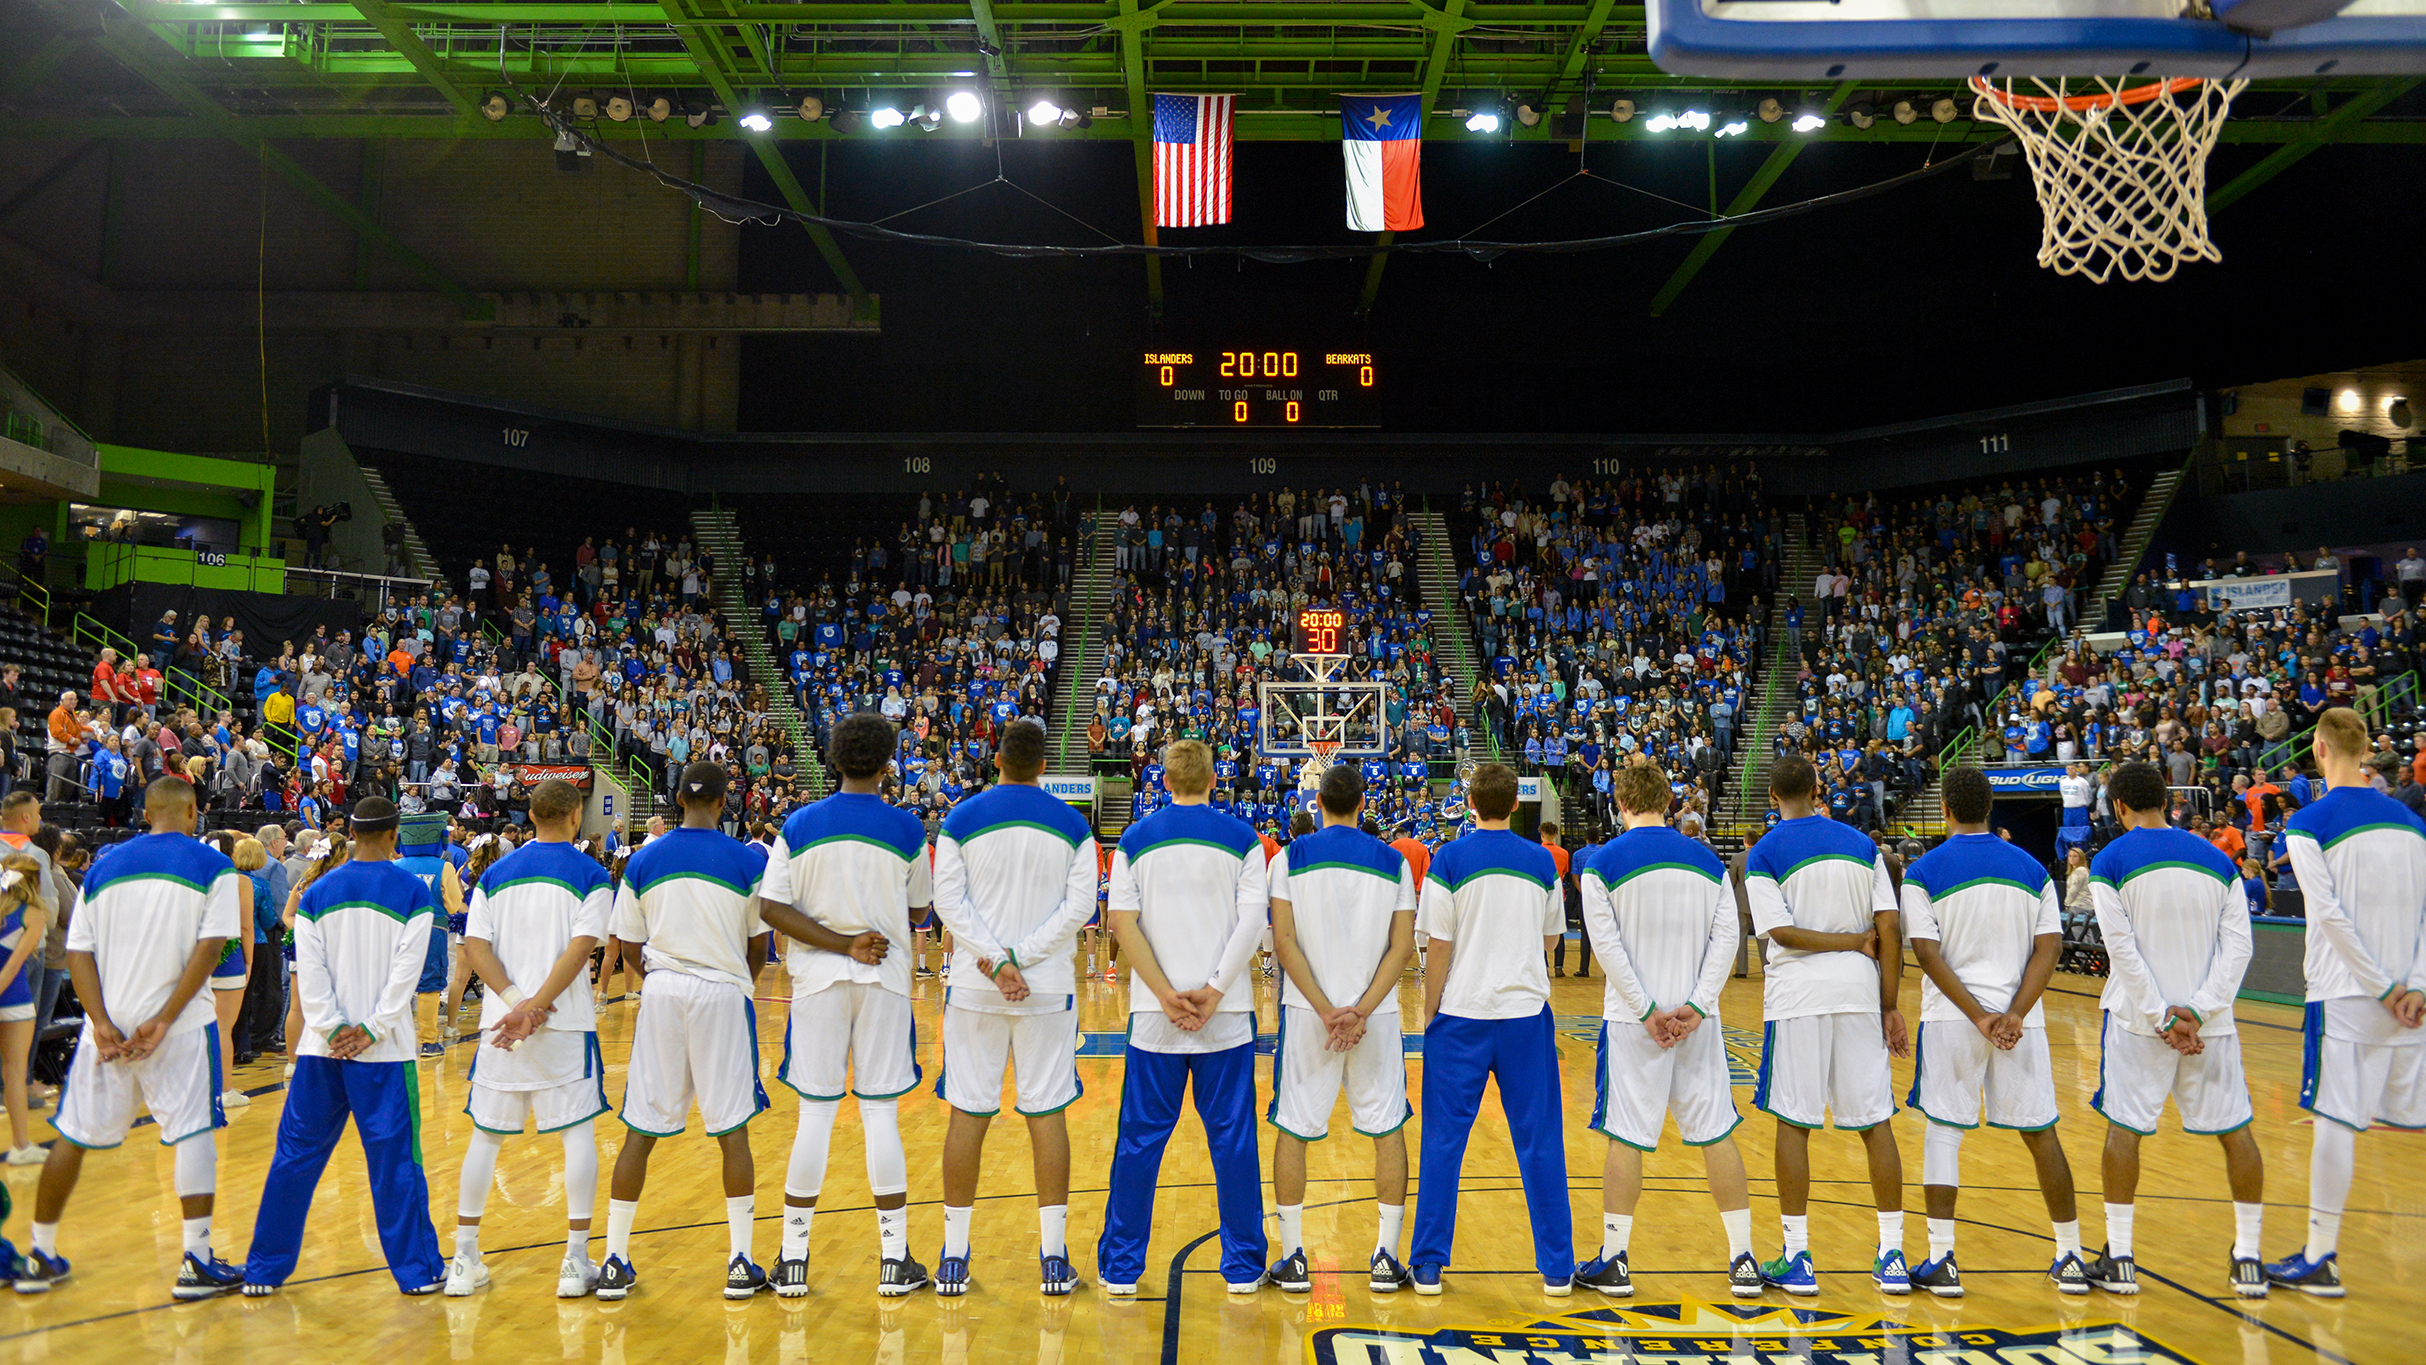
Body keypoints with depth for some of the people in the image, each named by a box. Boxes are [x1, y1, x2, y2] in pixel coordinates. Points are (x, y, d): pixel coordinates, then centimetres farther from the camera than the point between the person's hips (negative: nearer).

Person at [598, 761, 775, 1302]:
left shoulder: (644, 860, 4)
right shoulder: (748, 859, -4)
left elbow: (629, 944, 7)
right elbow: (758, 940, 2)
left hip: (660, 993, 2)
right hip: (722, 993, -2)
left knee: (642, 1130, 8)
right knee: (732, 1130, 5)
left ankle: (614, 1261, 12)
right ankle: (741, 1263, 7)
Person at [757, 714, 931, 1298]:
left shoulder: (800, 824, 1)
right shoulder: (906, 828, -3)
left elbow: (771, 907, -6)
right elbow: (919, 908, 7)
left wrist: (841, 942, -9)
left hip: (818, 980, 1)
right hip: (886, 979, -1)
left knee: (815, 1112, 7)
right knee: (881, 1112, 4)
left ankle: (793, 1258, 11)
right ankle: (894, 1260, 9)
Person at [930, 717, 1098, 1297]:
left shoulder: (961, 819, 1)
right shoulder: (1072, 824, 2)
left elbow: (949, 901, -6)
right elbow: (1079, 905, -5)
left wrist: (996, 960, -11)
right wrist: (1020, 958, -10)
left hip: (973, 988, 0)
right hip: (1049, 987, 0)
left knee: (968, 1113, 5)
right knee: (1046, 1113, 5)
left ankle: (953, 1258, 10)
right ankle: (1054, 1257, 9)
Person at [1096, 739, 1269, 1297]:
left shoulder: (1135, 840, 4)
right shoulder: (1241, 838, 2)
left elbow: (1123, 923, -4)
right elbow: (1253, 922, -8)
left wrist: (1166, 995, -7)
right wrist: (1214, 992, -9)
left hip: (1154, 1017, 1)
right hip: (1228, 1015, -1)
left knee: (1140, 1138, 7)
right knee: (1232, 1137, 7)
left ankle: (1120, 1267, 13)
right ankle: (1243, 1267, 13)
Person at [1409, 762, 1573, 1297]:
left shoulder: (1450, 859, -5)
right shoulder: (1542, 862, 4)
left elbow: (1440, 951, -6)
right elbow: (1548, 945, 13)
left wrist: (1428, 1017, 3)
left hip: (1462, 1015, -2)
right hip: (1526, 1012, 2)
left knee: (1444, 1142, 6)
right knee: (1539, 1142, 8)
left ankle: (1428, 1267, 9)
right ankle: (1557, 1269, 13)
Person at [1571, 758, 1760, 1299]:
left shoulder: (1604, 861, -4)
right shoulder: (1707, 860, 7)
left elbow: (1607, 944, -10)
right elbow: (1727, 936, 0)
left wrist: (1647, 1011, -9)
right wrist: (1695, 1006, -6)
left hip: (1633, 1019, -3)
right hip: (1696, 1018, 3)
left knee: (1626, 1137, 3)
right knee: (1716, 1132, 8)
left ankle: (1614, 1262, 9)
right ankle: (1743, 1261, 11)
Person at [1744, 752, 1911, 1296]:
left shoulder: (1763, 854, -1)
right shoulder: (1862, 844, 9)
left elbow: (1782, 932, -13)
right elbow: (1890, 930, 3)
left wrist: (1855, 941, -5)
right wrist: (1890, 1006, 5)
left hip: (1798, 995, -3)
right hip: (1859, 991, 3)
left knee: (1793, 1123, 3)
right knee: (1874, 1122, 8)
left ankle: (1797, 1259, 5)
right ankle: (1892, 1256, 11)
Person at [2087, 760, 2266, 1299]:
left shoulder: (2111, 860, -4)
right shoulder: (2216, 859, 7)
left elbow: (2123, 949, -11)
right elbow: (2238, 946, -1)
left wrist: (2160, 1017, -9)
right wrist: (2198, 1011, -7)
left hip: (2139, 1020, -3)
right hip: (2209, 1019, 3)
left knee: (2124, 1128, 4)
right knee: (2235, 1130, 11)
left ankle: (2118, 1258, 5)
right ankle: (2248, 1258, 13)